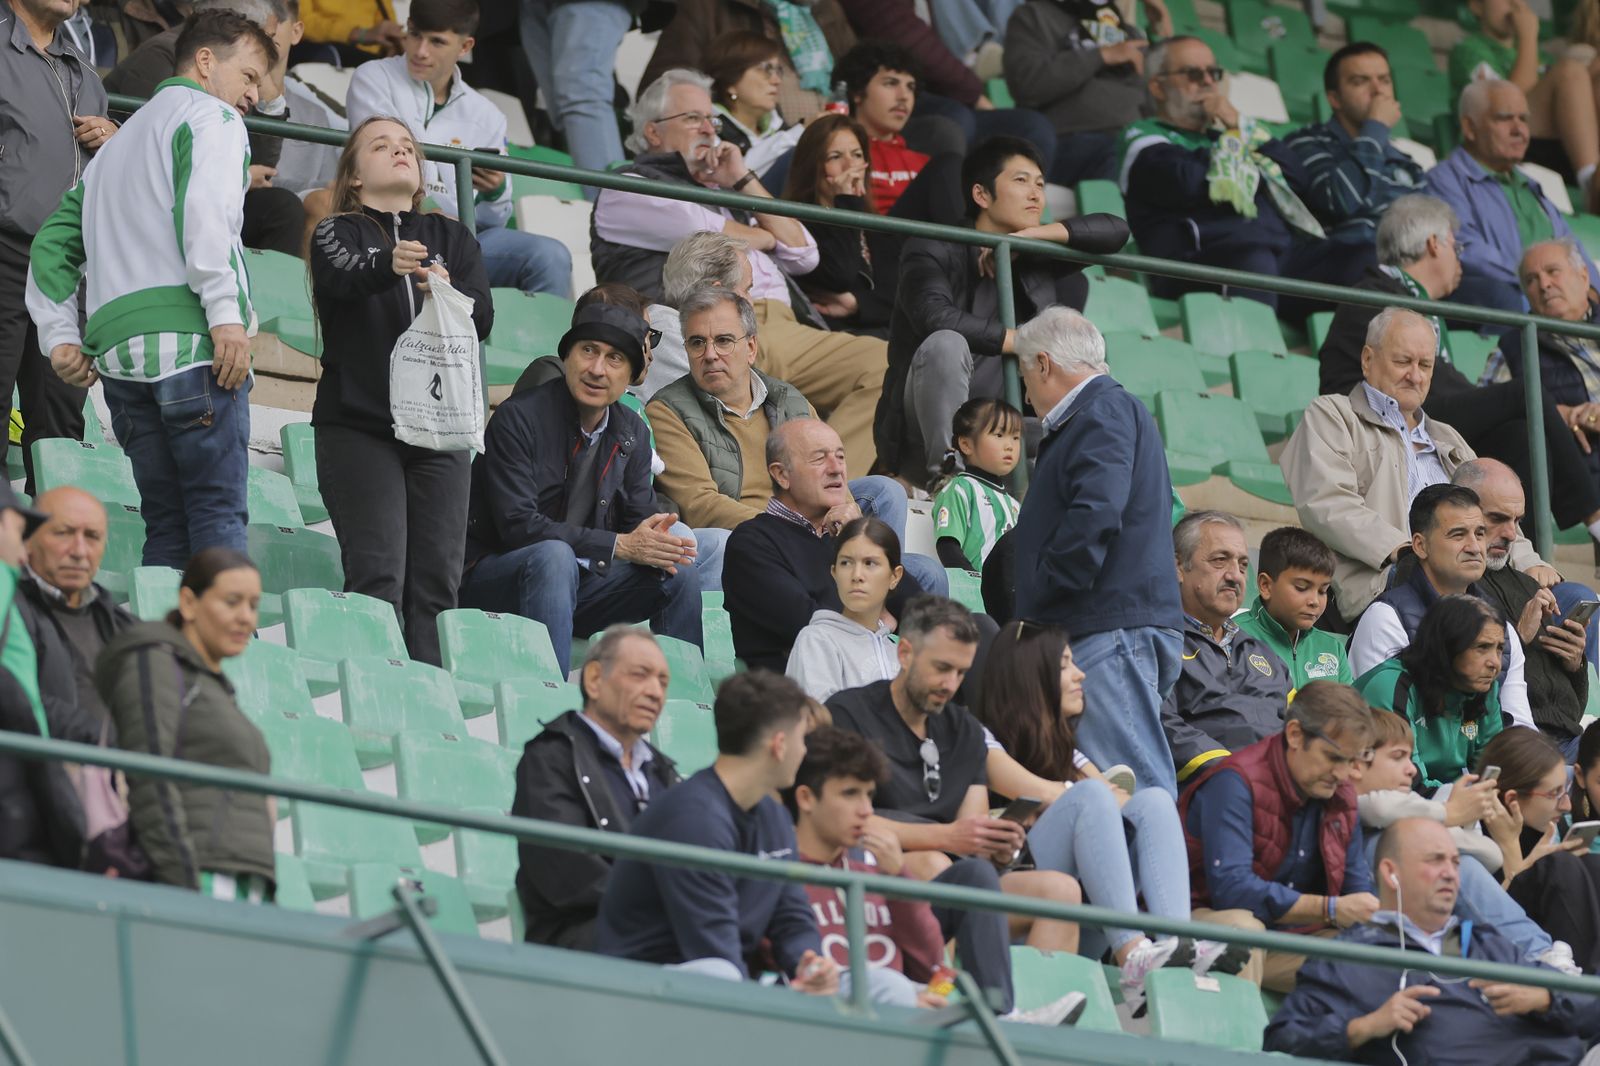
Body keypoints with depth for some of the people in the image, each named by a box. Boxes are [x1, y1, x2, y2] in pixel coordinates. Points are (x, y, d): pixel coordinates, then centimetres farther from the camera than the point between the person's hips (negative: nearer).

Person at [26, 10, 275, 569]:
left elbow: (53, 243, 25)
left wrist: (59, 335, 18)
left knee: (166, 527, 6)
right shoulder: (210, 116, 5)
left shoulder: (117, 143, 30)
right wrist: (226, 312, -21)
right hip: (189, 338, -7)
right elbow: (203, 206, -15)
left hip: (117, 350, 7)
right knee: (219, 516, -12)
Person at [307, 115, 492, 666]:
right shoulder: (337, 232, 7)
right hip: (359, 428, -3)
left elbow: (483, 317, 1)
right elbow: (342, 276, -18)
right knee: (378, 576, -15)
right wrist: (390, 265, -41)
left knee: (436, 580, -5)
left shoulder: (452, 238, 17)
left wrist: (449, 294, -23)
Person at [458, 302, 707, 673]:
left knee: (680, 571, -11)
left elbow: (640, 518, 8)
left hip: (575, 585, 6)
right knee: (554, 555, -36)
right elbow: (518, 525, -22)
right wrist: (621, 546, -25)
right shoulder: (519, 417, -15)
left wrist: (653, 541, -20)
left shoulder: (630, 431, 6)